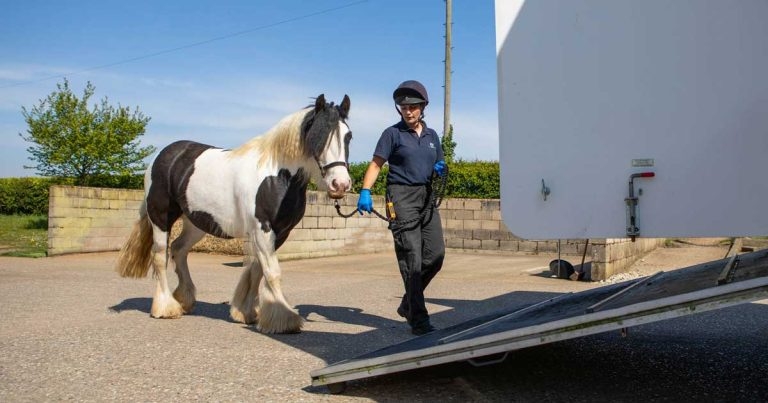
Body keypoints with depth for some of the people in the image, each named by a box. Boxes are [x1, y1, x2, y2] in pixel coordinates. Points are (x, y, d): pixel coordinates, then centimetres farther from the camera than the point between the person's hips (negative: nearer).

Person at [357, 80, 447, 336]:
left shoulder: (432, 135, 16)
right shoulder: (393, 134, 0)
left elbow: (439, 166, 23)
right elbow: (376, 164, -6)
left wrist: (441, 169, -1)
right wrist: (365, 191, -20)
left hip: (427, 197, 6)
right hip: (402, 196, -6)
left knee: (436, 254, 4)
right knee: (411, 257, -8)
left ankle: (408, 303, 24)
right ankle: (418, 319, -2)